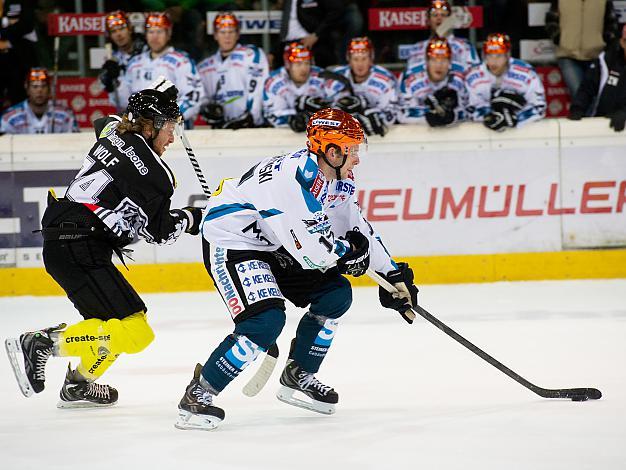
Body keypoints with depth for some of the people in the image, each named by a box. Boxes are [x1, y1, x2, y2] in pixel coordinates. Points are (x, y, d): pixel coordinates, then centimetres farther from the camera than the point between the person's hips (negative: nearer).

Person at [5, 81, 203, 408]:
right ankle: (42, 344, -18)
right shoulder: (154, 173, -12)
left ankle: (78, 386, 19)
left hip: (59, 243, 10)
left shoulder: (114, 134, 12)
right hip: (79, 252, -10)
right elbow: (158, 231, -7)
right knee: (134, 332, -16)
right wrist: (189, 218, 12)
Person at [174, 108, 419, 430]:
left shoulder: (338, 180, 0)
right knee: (265, 321, -26)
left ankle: (297, 376, 21)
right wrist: (349, 250, -12)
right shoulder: (296, 178, -31)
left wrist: (393, 275, 10)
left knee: (335, 294, 6)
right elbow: (313, 252, -32)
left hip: (271, 247, 10)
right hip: (230, 242, -10)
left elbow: (359, 231, 13)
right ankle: (198, 395, -16)